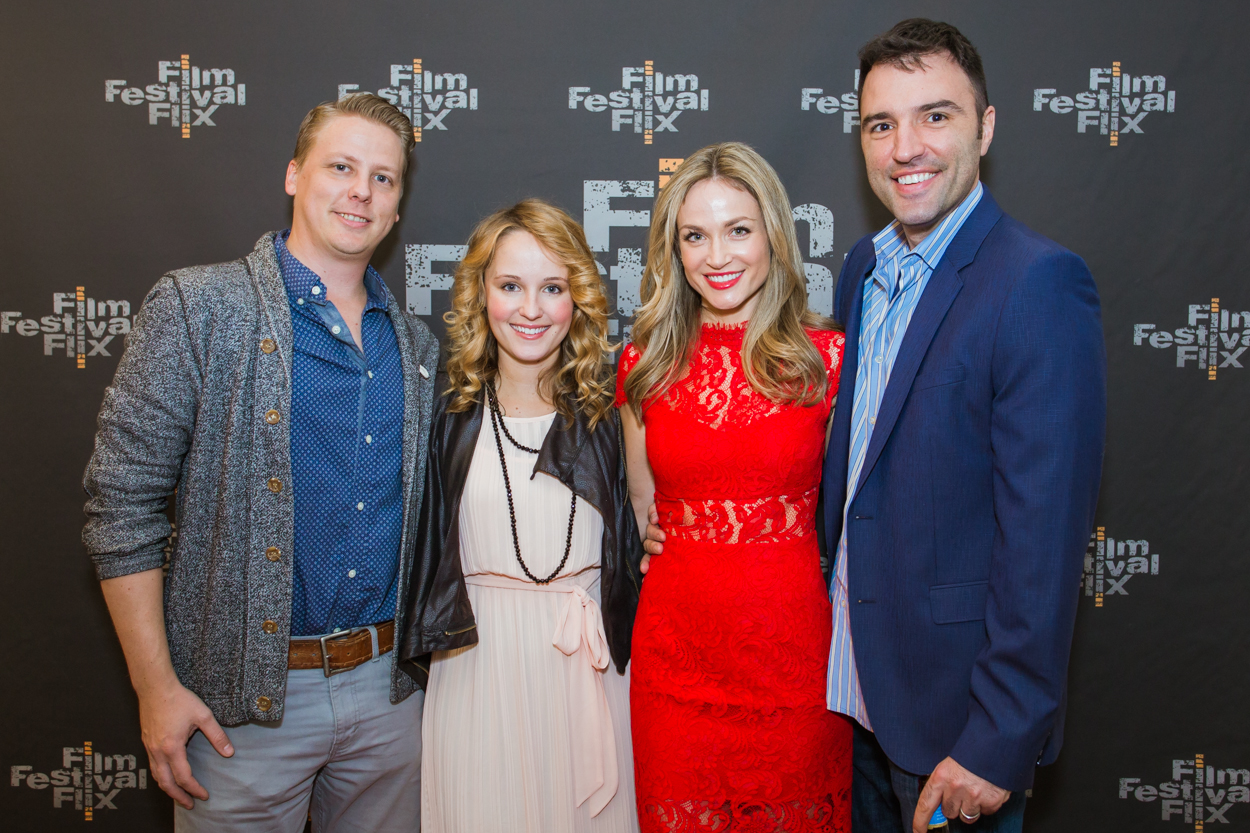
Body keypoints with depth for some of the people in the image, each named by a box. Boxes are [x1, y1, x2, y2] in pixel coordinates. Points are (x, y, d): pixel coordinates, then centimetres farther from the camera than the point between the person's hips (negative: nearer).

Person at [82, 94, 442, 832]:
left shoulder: (417, 345, 8)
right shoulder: (196, 309, -7)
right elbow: (121, 505, -9)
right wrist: (157, 688, -11)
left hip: (389, 691, 5)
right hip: (248, 701, -4)